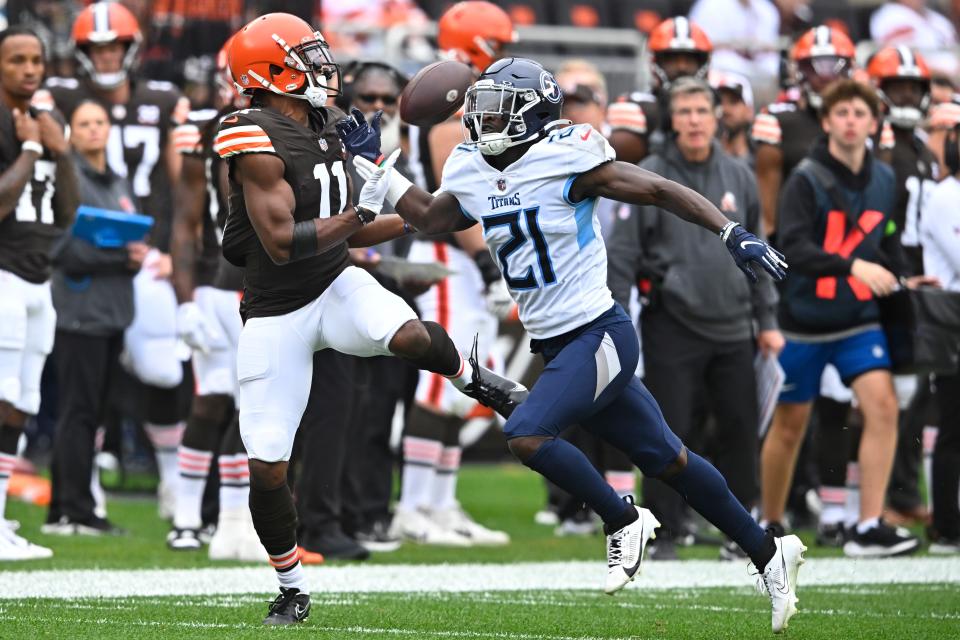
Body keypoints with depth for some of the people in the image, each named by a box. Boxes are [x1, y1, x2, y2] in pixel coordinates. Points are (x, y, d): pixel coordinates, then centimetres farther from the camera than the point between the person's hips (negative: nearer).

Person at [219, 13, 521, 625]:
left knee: (409, 336, -31)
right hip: (278, 315, -4)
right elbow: (282, 243, -25)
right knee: (268, 466, -2)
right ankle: (293, 590, 19)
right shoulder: (257, 143, -19)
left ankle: (476, 380, 3)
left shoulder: (325, 132, 6)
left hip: (337, 286, 4)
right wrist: (361, 214, -21)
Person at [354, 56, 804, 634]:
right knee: (665, 460, 12)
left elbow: (660, 190, -13)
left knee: (527, 435, -21)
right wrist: (370, 167, 18)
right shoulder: (473, 175, 7)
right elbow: (429, 217, 25)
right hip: (558, 346, 7)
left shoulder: (566, 160, -15)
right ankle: (769, 553, 23)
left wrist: (733, 234, -20)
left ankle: (624, 522, -3)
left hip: (599, 334, -7)